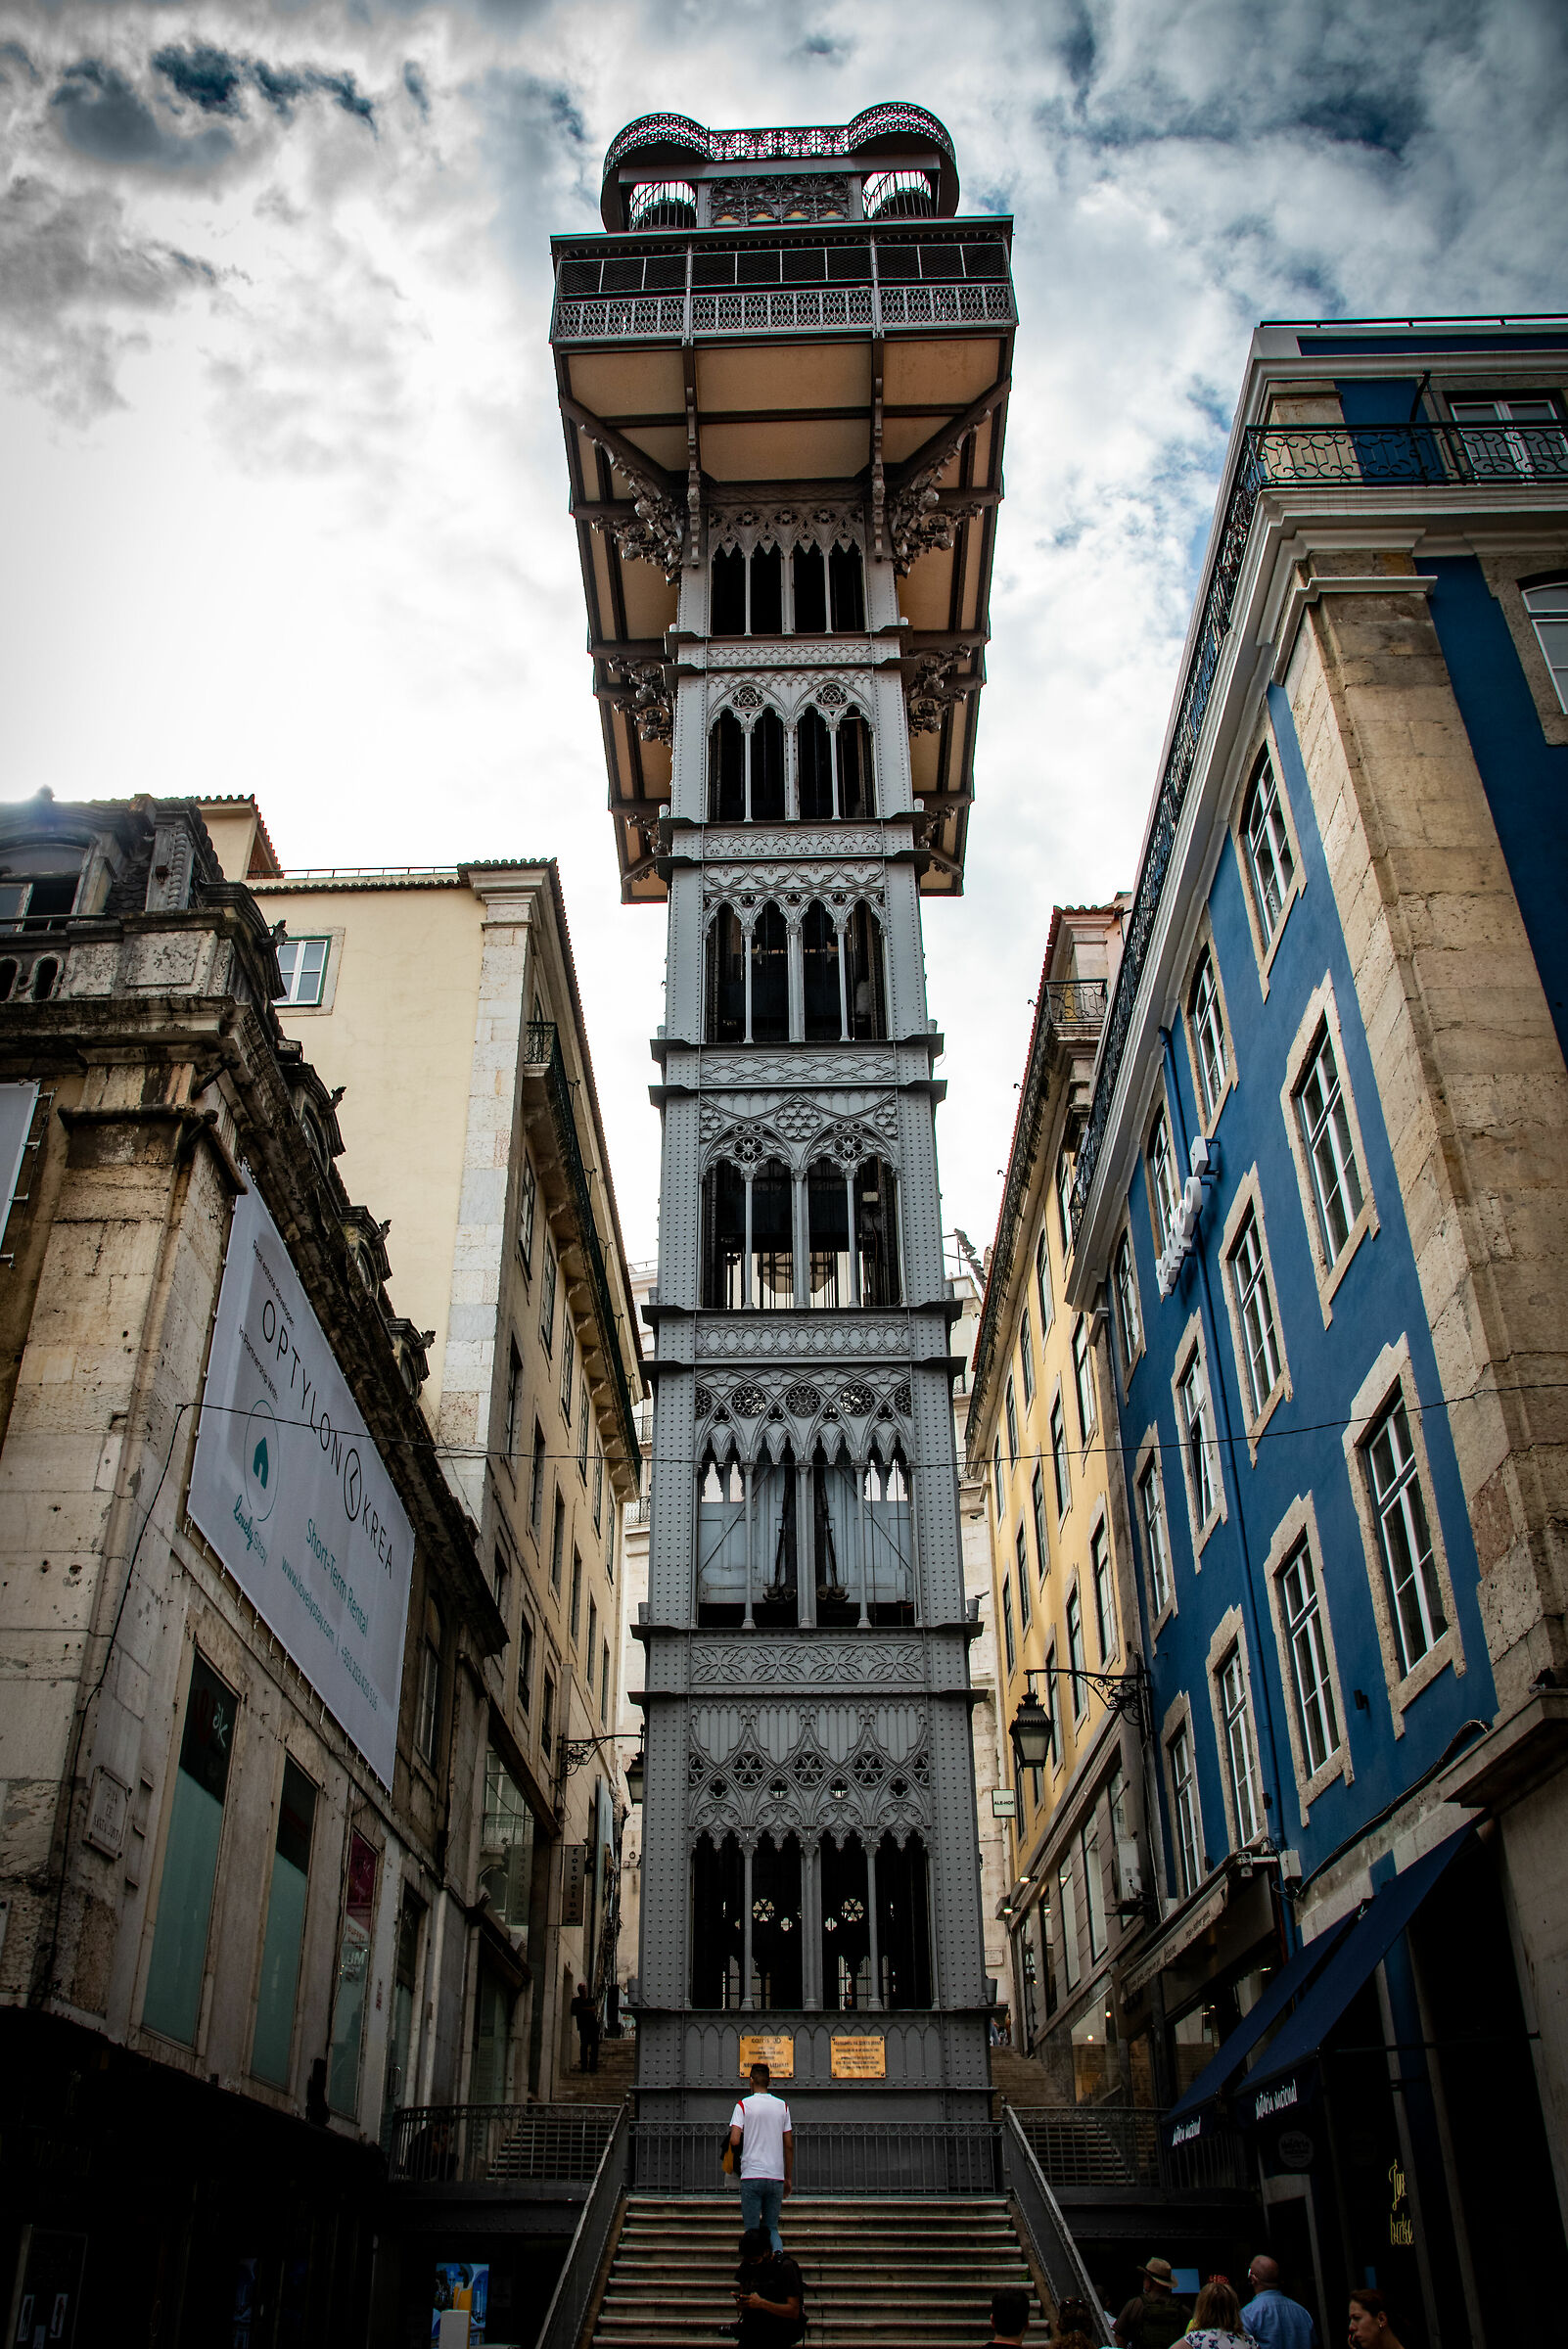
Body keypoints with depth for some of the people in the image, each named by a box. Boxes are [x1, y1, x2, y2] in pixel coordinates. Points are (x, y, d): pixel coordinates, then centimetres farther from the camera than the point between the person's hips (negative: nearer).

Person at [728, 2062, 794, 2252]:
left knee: (752, 2230, 4)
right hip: (776, 2177, 3)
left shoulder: (744, 2104, -2)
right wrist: (788, 2177, 17)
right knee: (772, 2228, 12)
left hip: (751, 2176, -3)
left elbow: (734, 2140, -13)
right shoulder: (782, 2106, 8)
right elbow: (789, 2145, 9)